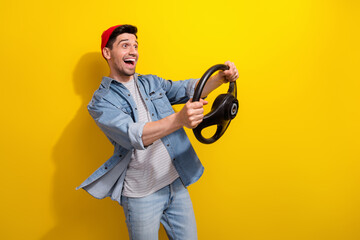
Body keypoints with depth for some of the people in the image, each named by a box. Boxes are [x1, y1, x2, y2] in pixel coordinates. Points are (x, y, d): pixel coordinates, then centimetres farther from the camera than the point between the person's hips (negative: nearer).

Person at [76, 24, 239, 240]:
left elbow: (188, 89, 3)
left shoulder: (151, 82, 9)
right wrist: (179, 119, -40)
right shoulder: (101, 101, -9)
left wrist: (221, 77, -16)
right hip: (141, 196, -4)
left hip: (177, 183, 5)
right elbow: (132, 135, -25)